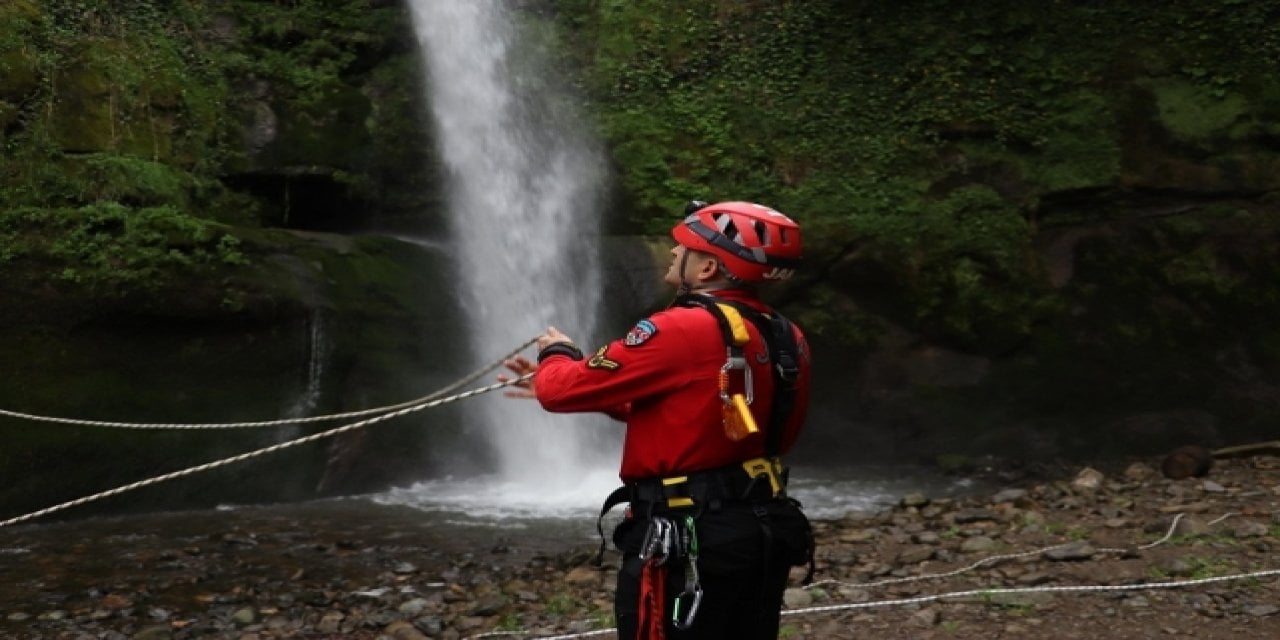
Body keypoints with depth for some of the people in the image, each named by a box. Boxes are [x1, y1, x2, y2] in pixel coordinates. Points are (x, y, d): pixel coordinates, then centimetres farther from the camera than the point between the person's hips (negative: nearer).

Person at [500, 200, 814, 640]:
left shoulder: (682, 330, -19)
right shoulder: (785, 339, 6)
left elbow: (563, 390, -12)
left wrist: (558, 354, 12)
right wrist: (563, 378, 20)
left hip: (689, 544, -8)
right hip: (765, 533, 8)